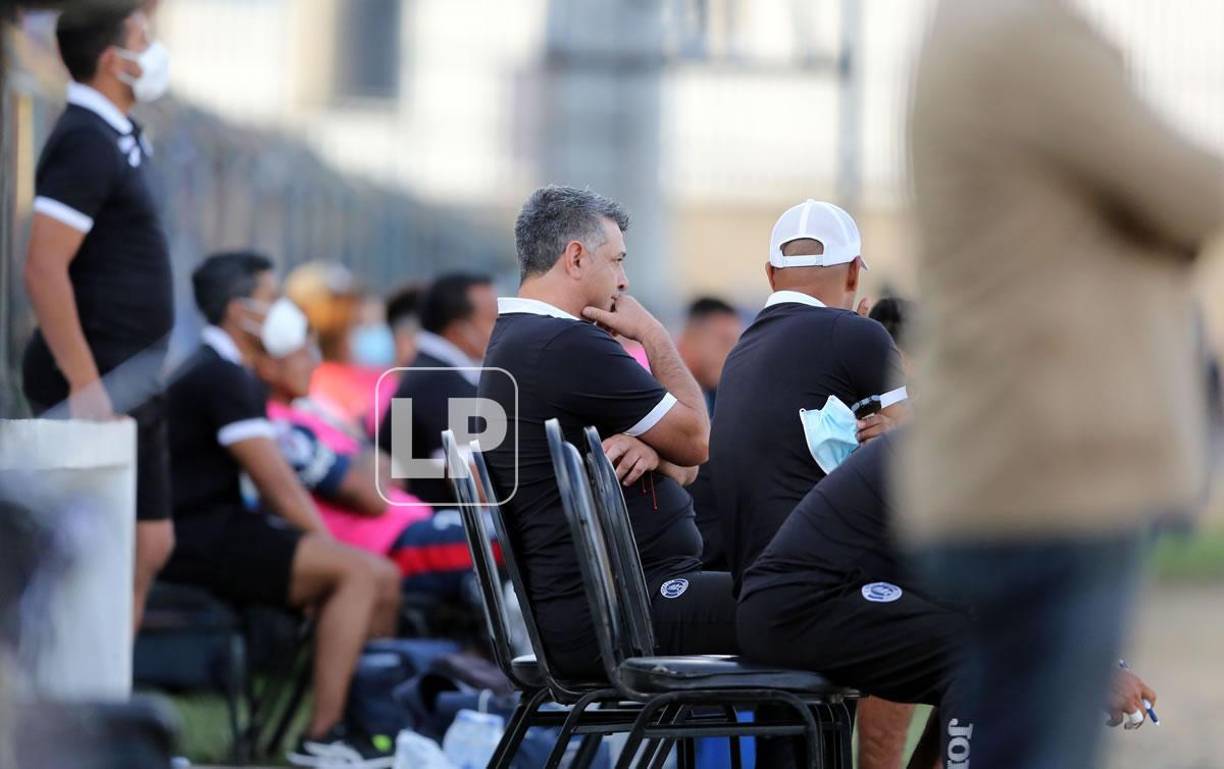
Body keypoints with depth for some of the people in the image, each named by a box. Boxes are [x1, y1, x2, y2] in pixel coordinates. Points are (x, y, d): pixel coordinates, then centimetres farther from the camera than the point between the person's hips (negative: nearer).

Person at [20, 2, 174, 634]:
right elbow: (43, 270, -24)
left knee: (149, 547, 11)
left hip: (129, 386, 10)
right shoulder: (84, 144, -16)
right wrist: (84, 384, -25)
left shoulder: (115, 138, 15)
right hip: (97, 386, -10)